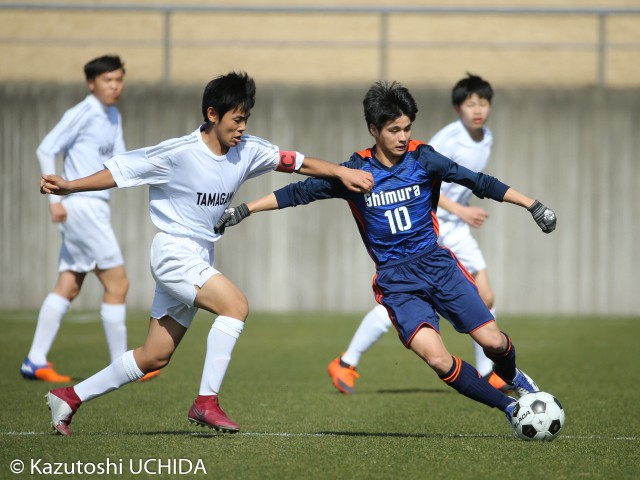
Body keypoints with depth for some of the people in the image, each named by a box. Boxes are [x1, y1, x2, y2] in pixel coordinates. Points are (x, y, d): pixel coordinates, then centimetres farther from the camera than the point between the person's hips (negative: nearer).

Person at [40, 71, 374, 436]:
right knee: (236, 305, -26)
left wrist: (340, 171, -9)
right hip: (174, 252, -7)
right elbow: (121, 171, -10)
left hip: (200, 260, 7)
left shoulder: (248, 150, 1)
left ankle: (70, 397, 20)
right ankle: (207, 402, -21)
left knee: (155, 358, 9)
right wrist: (69, 186, -18)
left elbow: (298, 162, 5)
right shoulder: (178, 153, -15)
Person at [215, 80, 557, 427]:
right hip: (395, 279, -1)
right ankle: (508, 407, -7)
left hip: (436, 264, 1)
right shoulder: (356, 171, -2)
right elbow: (301, 192, 5)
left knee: (493, 341, -6)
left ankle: (511, 377, 32)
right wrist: (244, 210, 3)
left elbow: (478, 182, -2)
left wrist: (532, 205, -7)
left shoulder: (422, 159, -2)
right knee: (436, 357, -22)